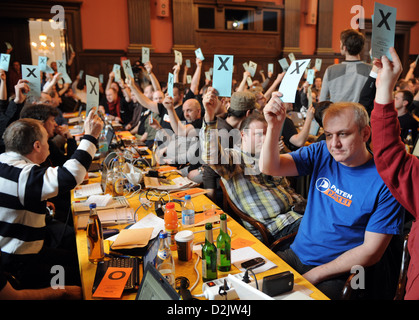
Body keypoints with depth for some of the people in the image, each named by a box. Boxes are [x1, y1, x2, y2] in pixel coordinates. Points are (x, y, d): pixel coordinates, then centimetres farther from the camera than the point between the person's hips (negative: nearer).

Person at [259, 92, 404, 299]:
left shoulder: (385, 182, -14)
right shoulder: (321, 153, -1)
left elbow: (371, 251, -13)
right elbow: (270, 167, -11)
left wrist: (314, 274, -14)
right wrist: (274, 126, -28)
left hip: (339, 274, -4)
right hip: (296, 255, 5)